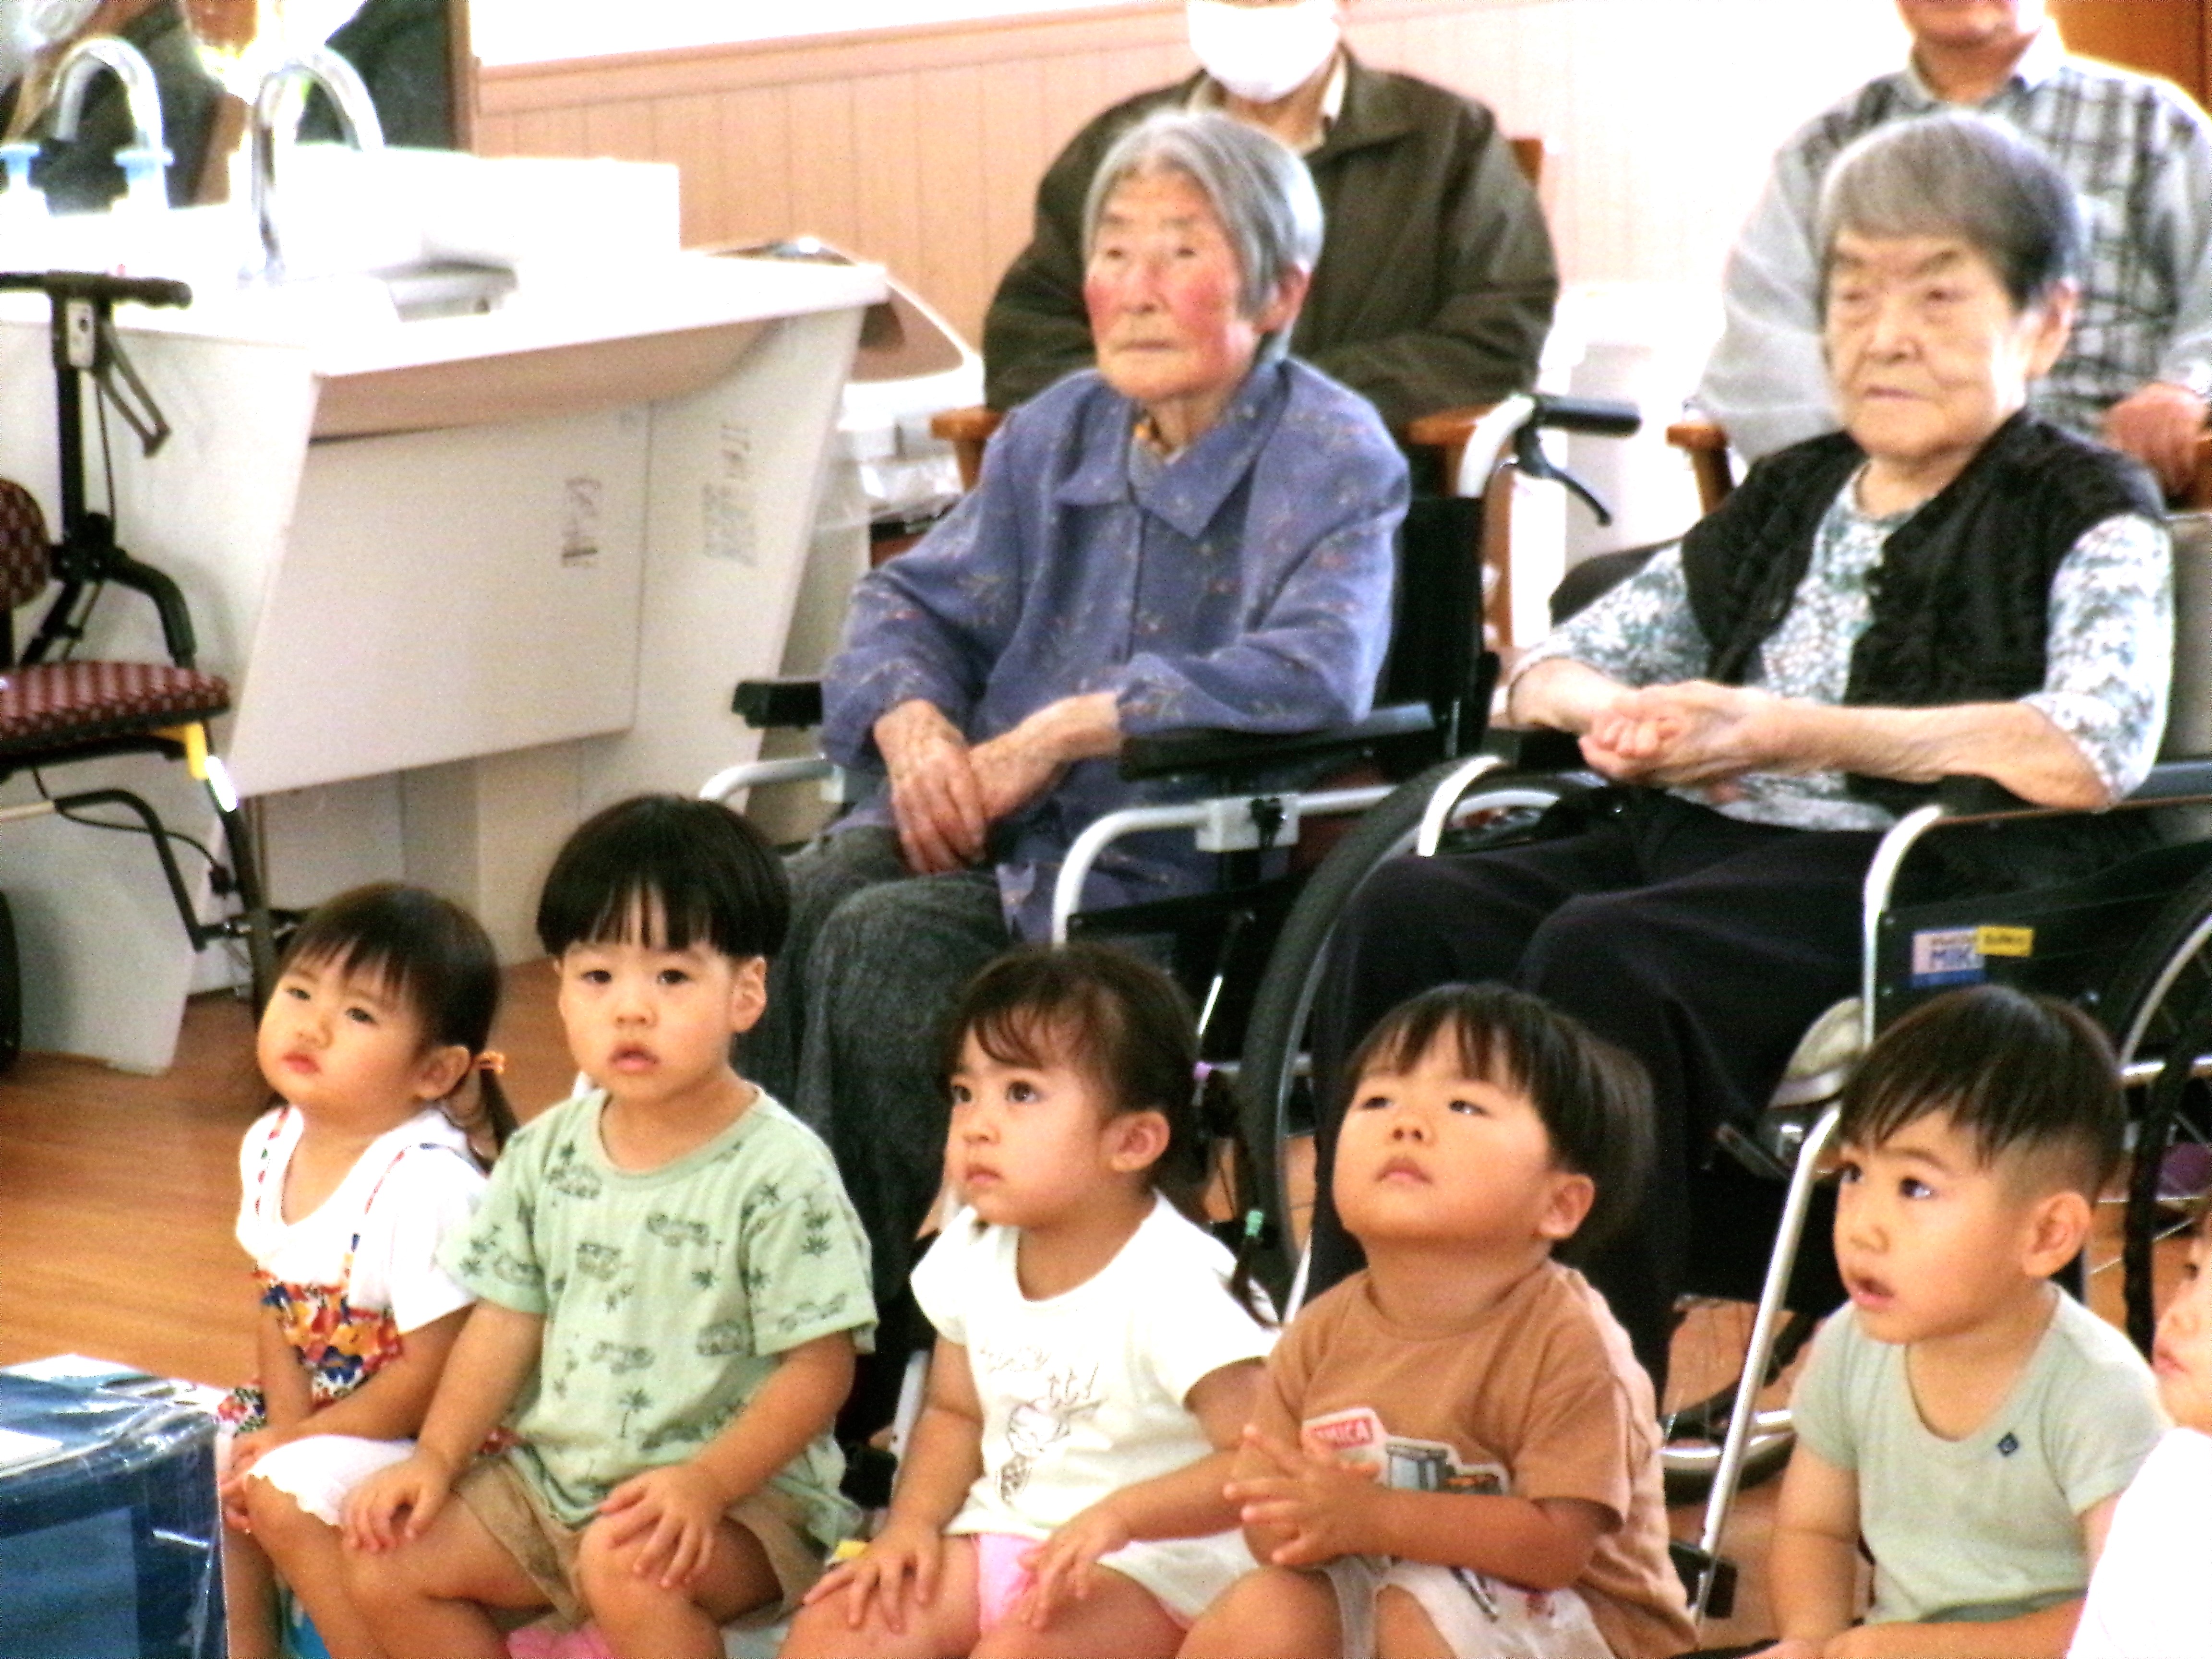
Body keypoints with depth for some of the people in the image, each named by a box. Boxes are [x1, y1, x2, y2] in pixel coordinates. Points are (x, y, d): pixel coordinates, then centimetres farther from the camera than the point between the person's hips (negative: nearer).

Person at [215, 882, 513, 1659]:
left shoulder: (426, 1185, -27)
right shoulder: (271, 1145, -2)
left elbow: (432, 1376, -23)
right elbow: (275, 1304, 9)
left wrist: (293, 1446, -15)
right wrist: (287, 1426, -7)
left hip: (437, 1430, -9)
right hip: (321, 1408, 9)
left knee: (290, 1496, -25)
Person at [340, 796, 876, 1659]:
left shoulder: (778, 1170, -14)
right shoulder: (547, 1152, 5)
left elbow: (818, 1367, -15)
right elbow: (505, 1322, 10)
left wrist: (704, 1483, -26)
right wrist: (435, 1458, -3)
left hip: (741, 1490, -7)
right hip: (552, 1477, 7)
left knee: (629, 1566, -35)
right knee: (384, 1559, -5)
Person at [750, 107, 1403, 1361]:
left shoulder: (1332, 460, -5)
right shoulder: (1060, 432, 16)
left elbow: (1317, 676, -21)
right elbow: (918, 599, 18)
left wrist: (1057, 734, -20)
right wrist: (911, 721, -7)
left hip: (1185, 866, -6)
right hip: (1003, 824, 6)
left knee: (883, 939, -29)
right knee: (777, 910, -24)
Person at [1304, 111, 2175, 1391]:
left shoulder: (2087, 516, 4)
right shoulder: (1790, 497, 23)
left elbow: (2100, 748, -16)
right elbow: (1554, 666, 26)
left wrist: (1786, 734, -18)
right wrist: (1615, 716, -1)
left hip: (1917, 893, -7)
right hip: (1696, 846, 7)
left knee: (1602, 954, -33)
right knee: (1407, 915, -20)